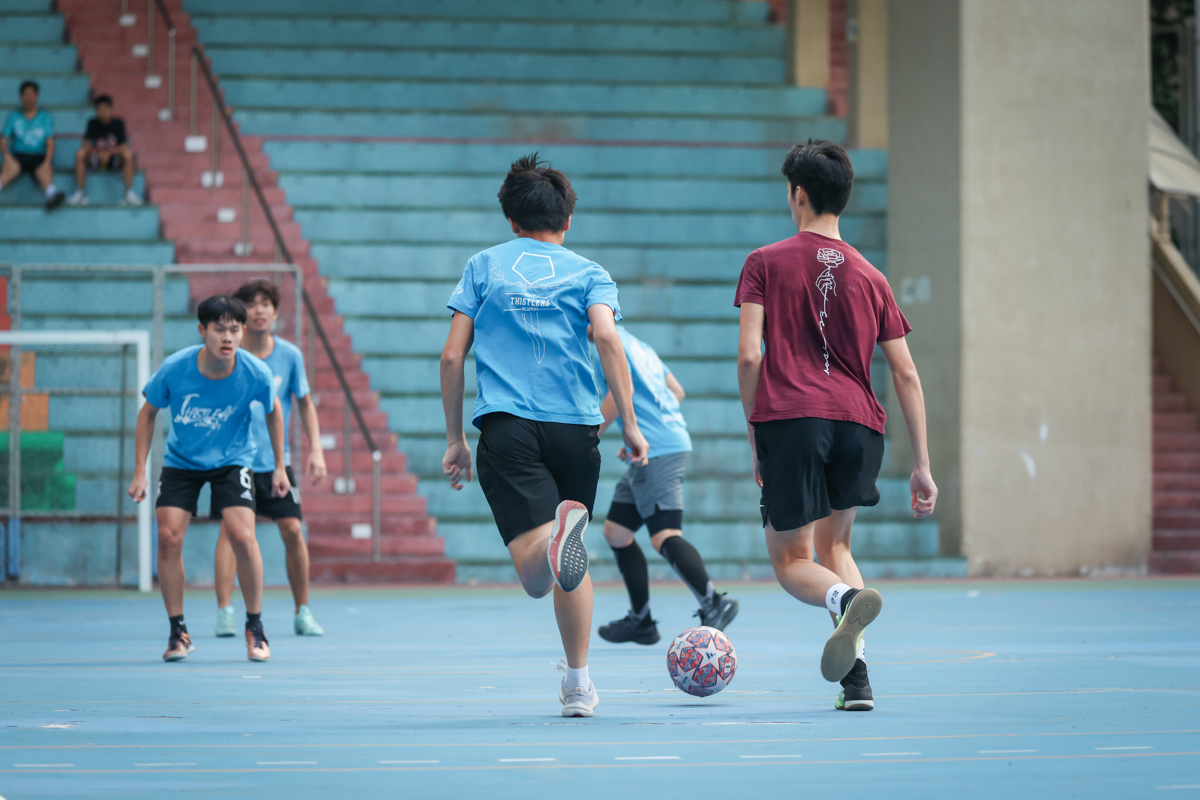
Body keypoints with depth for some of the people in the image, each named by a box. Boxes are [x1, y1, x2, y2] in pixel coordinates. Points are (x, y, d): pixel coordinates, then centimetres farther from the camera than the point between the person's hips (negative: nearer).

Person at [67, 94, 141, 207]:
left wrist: (109, 153, -29)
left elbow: (123, 147, -13)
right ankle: (80, 193, -21)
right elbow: (86, 145, -14)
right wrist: (98, 153, -32)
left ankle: (129, 192, -26)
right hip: (95, 160, 1)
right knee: (80, 154, -28)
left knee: (128, 154, -31)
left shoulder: (118, 123, -9)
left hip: (115, 160, -1)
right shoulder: (93, 123, -7)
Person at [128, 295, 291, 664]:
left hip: (232, 460, -1)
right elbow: (148, 412, -4)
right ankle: (178, 632, 2)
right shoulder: (174, 369, -22)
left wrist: (280, 467, 6)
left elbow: (273, 410, 2)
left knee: (242, 537, -19)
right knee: (168, 537, -15)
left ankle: (255, 630, 0)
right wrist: (140, 472, -5)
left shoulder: (256, 373, -21)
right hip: (181, 463, 1)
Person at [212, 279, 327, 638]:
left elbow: (305, 404, 10)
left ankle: (302, 613, 9)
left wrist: (316, 450, 3)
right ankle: (224, 612, -12)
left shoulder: (289, 356, 0)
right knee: (231, 527, -14)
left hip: (277, 458, 2)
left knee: (292, 531, -3)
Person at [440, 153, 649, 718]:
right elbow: (608, 339, -7)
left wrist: (454, 439, 15)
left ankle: (561, 528, -48)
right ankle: (578, 685, 21)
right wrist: (630, 423, -7)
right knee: (571, 563, 19)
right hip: (574, 426, 1)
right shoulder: (587, 273, 12)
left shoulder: (484, 266, 15)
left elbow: (452, 356, 9)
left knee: (535, 576, -14)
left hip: (506, 423, -1)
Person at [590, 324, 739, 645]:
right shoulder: (636, 344, 23)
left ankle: (713, 604, -28)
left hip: (658, 453, -10)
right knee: (616, 531, 13)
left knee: (664, 535, -20)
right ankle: (640, 621, 14)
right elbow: (677, 392, 25)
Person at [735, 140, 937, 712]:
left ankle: (846, 598, -31)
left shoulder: (766, 263, 6)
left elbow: (749, 355, -4)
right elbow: (906, 374, 11)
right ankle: (856, 677, 5)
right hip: (859, 425, 3)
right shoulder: (870, 278, 15)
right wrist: (921, 464, 14)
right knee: (833, 544, 23)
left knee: (791, 562, 7)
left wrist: (754, 438, 6)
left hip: (789, 418, -3)